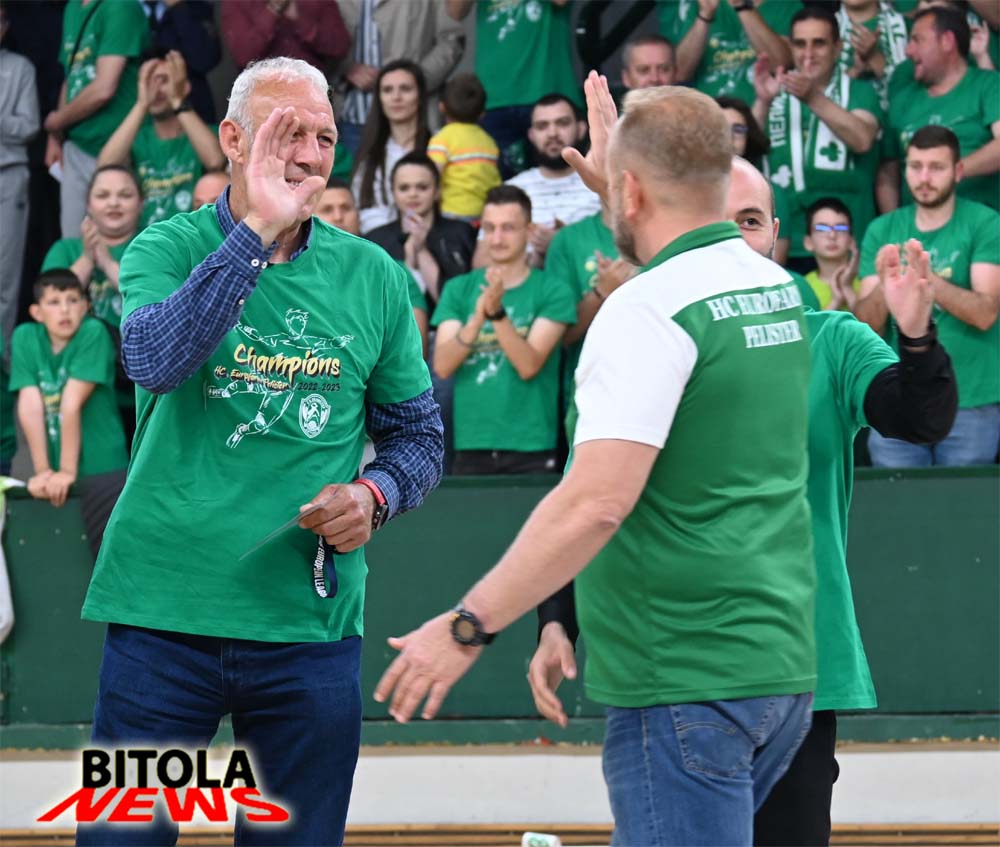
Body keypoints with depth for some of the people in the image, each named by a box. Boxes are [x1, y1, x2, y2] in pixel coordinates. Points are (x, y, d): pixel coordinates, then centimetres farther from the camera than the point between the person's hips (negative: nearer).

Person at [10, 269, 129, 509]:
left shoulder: (93, 333, -13)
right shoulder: (24, 338, -3)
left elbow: (72, 403, -17)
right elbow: (30, 406, -8)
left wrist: (68, 471, -19)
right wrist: (42, 471, -14)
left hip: (102, 470, -3)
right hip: (56, 473, 3)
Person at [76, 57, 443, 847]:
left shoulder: (373, 276, 6)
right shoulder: (168, 248, -1)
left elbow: (418, 435, 14)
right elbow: (153, 359, -22)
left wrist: (375, 494, -7)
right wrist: (256, 233, -25)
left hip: (313, 626, 2)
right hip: (166, 615, -2)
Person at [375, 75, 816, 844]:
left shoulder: (647, 310, -15)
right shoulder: (777, 288, 10)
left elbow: (598, 501, -24)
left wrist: (469, 627, -20)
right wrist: (610, 190, 45)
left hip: (686, 680, -9)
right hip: (780, 663, 9)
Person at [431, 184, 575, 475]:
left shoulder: (552, 292, -2)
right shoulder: (459, 289, 8)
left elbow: (529, 365, -11)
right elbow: (442, 366, -4)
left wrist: (497, 312, -24)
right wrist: (478, 317, -20)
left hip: (530, 450, -2)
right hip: (471, 448, 2)